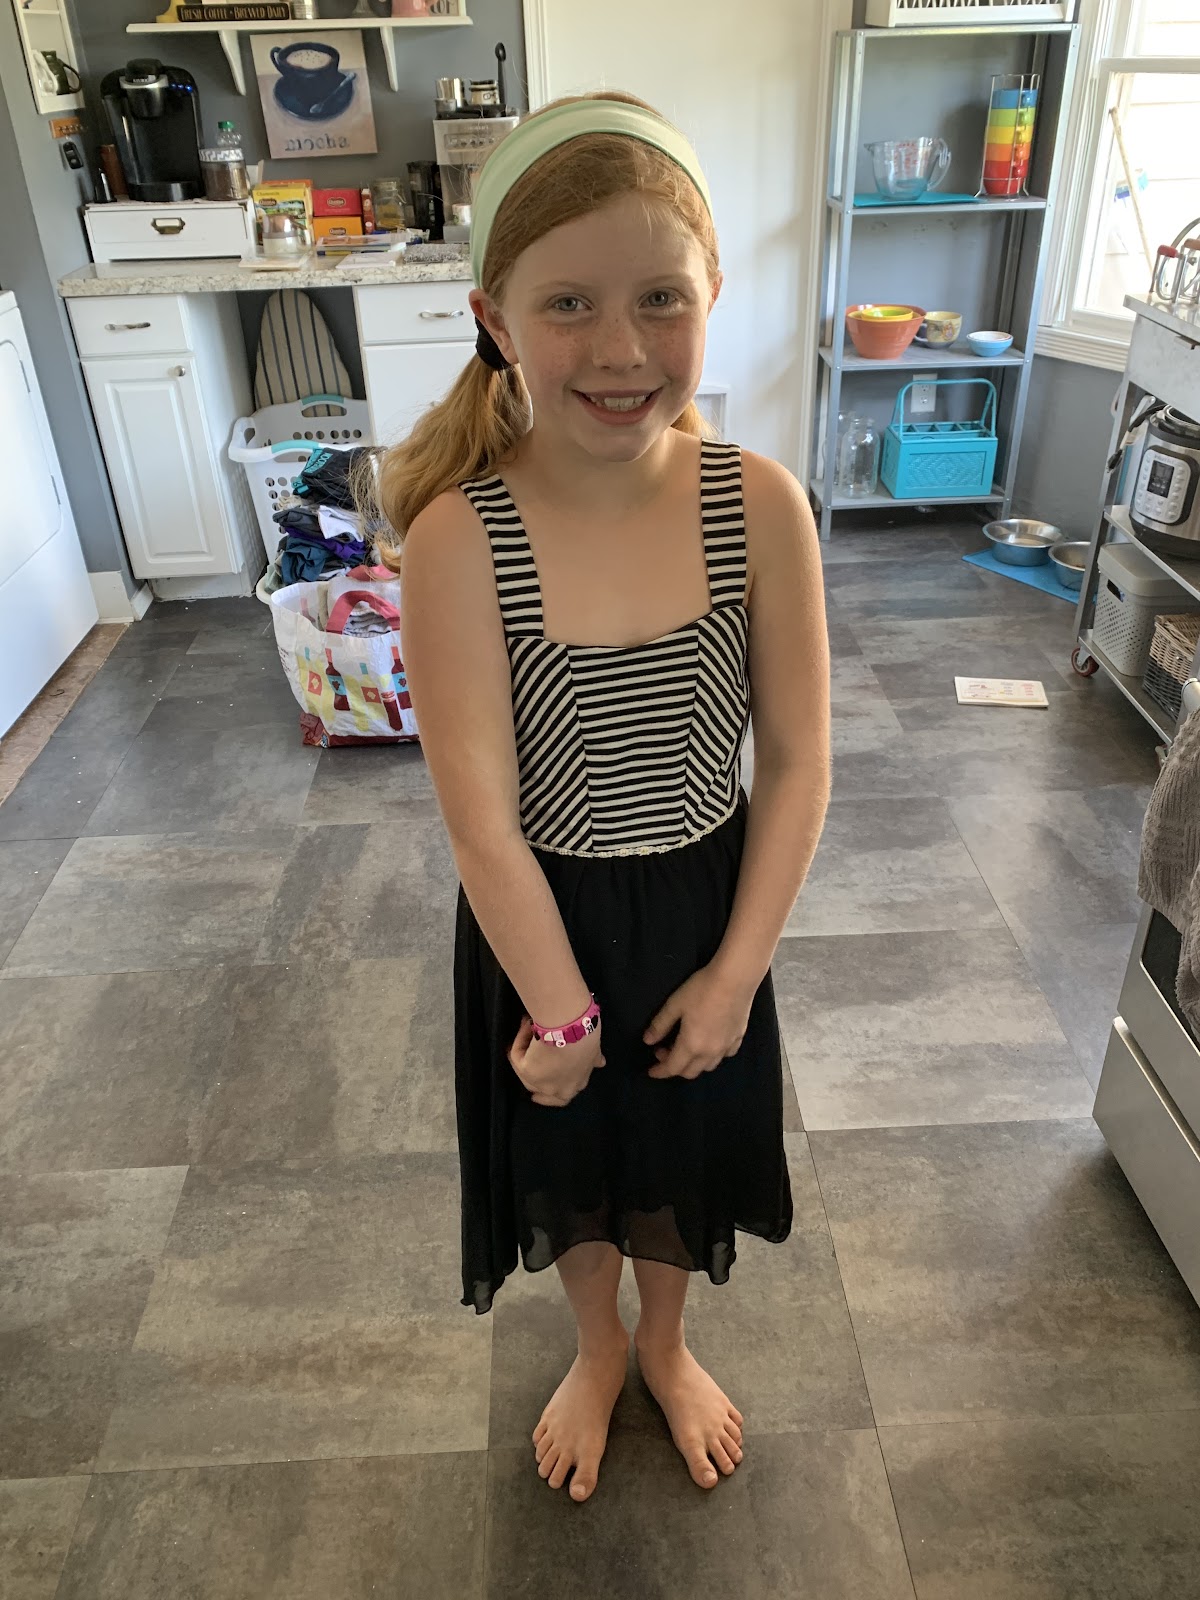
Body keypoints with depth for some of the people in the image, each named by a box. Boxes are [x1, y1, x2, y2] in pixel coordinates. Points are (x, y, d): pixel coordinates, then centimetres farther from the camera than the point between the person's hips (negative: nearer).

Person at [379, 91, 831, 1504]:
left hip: (706, 914, 2)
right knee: (566, 1155, 24)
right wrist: (561, 1010, -12)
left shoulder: (760, 506, -18)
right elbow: (482, 819, -20)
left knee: (680, 1147, 26)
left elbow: (797, 763, -10)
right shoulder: (456, 537, -25)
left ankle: (666, 1343, 60)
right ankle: (597, 1349, 59)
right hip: (540, 925, -1)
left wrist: (734, 974, -8)